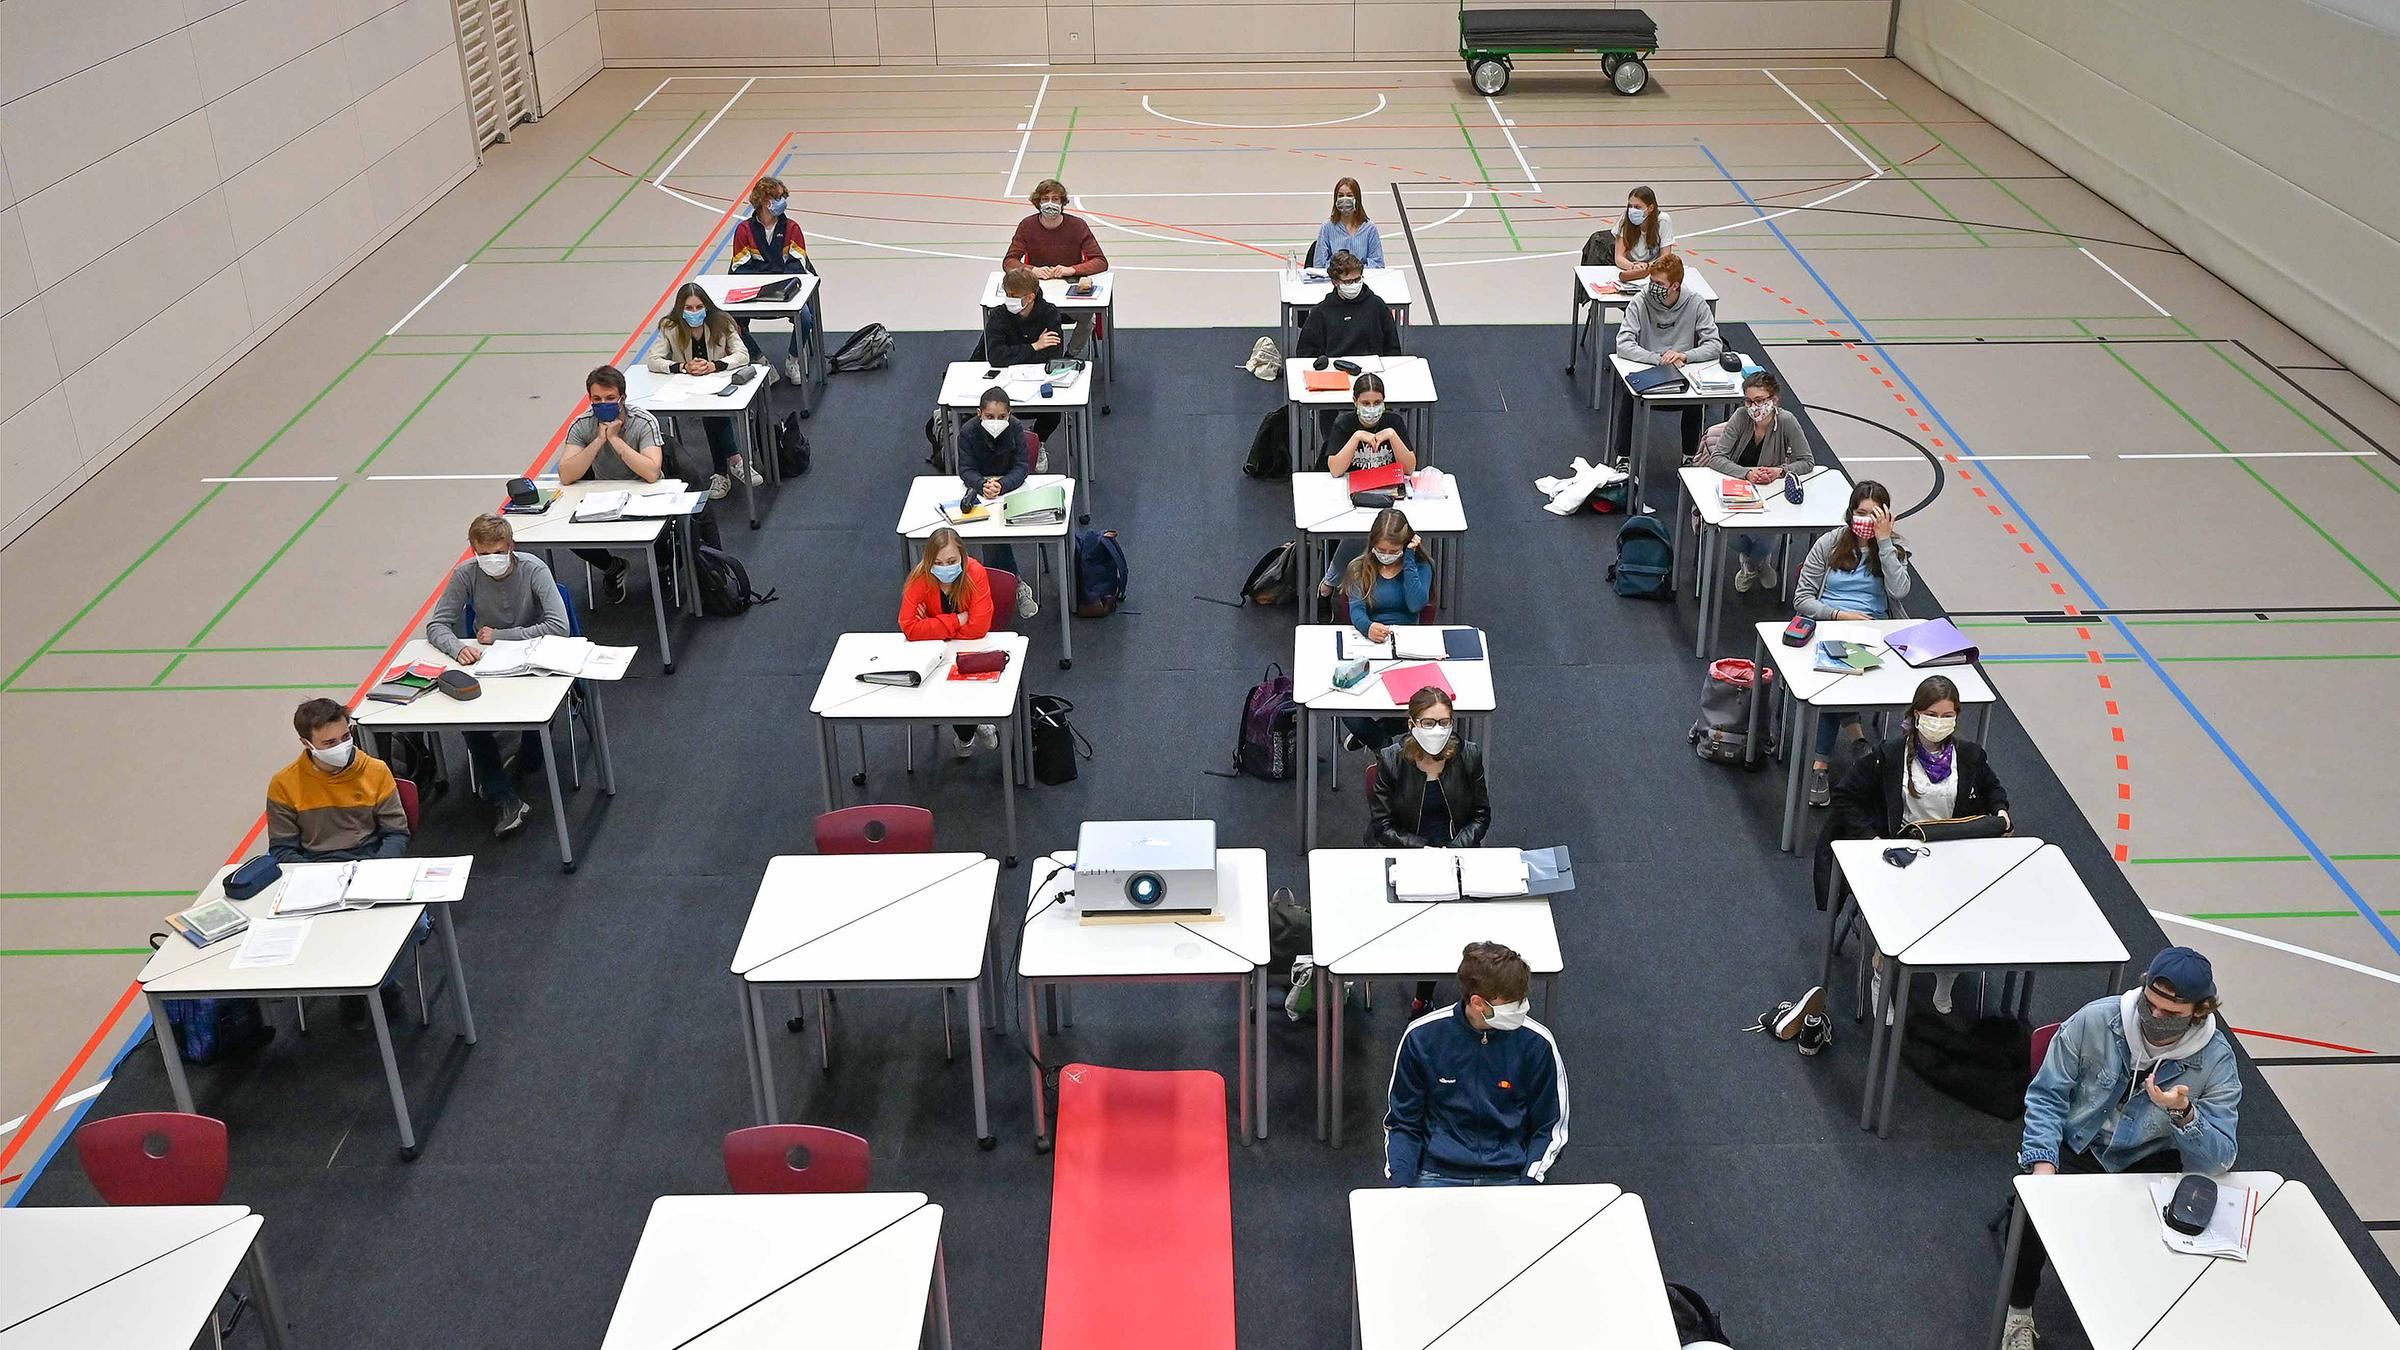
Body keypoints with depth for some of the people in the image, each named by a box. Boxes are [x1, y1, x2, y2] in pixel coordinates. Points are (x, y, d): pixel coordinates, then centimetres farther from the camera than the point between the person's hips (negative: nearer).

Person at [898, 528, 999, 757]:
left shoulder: (975, 573, -23)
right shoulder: (919, 579, -21)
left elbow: (979, 627, -28)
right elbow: (909, 628, -29)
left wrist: (932, 627, -24)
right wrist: (957, 620, -29)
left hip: (971, 646, -1)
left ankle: (965, 735, 6)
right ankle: (966, 735, 7)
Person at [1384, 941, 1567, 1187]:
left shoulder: (1537, 1044, -5)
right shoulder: (1421, 1037, -5)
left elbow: (1550, 1129, 6)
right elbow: (1402, 1122, 6)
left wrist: (1526, 1185, -8)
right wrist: (1400, 1184, -8)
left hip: (1509, 1176, 1)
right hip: (1439, 1173, -1)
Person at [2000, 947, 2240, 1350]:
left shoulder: (2216, 1060, -14)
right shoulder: (2095, 1020, -16)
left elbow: (2217, 1161, -16)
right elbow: (2046, 1095, -6)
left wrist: (2183, 1113, -36)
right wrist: (2043, 1163, -18)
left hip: (2148, 1162, 1)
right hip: (2077, 1147, -1)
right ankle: (2019, 1309, 0)